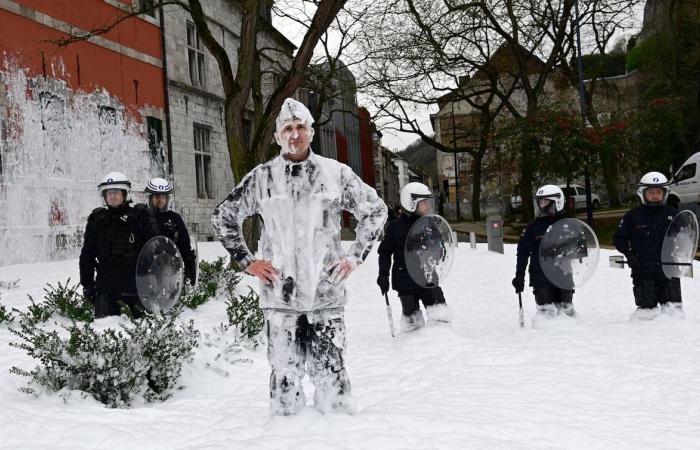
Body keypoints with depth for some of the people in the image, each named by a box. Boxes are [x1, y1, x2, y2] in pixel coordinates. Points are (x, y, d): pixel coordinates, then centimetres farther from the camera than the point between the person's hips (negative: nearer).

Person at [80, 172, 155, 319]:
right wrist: (87, 283, 7)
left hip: (136, 282, -1)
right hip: (106, 283, 1)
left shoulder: (137, 217, 2)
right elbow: (87, 254, 11)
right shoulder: (97, 220, 7)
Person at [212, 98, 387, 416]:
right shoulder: (261, 178, 4)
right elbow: (223, 217, 14)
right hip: (279, 293, 0)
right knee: (284, 371, 5)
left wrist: (355, 256, 8)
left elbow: (375, 211, 14)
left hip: (326, 291, 0)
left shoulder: (336, 174, 4)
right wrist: (247, 261, 8)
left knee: (331, 369, 2)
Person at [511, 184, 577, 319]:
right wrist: (519, 275, -2)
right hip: (541, 278, -1)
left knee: (566, 308, 10)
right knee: (546, 311, -3)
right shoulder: (534, 226, 2)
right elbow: (523, 251, 3)